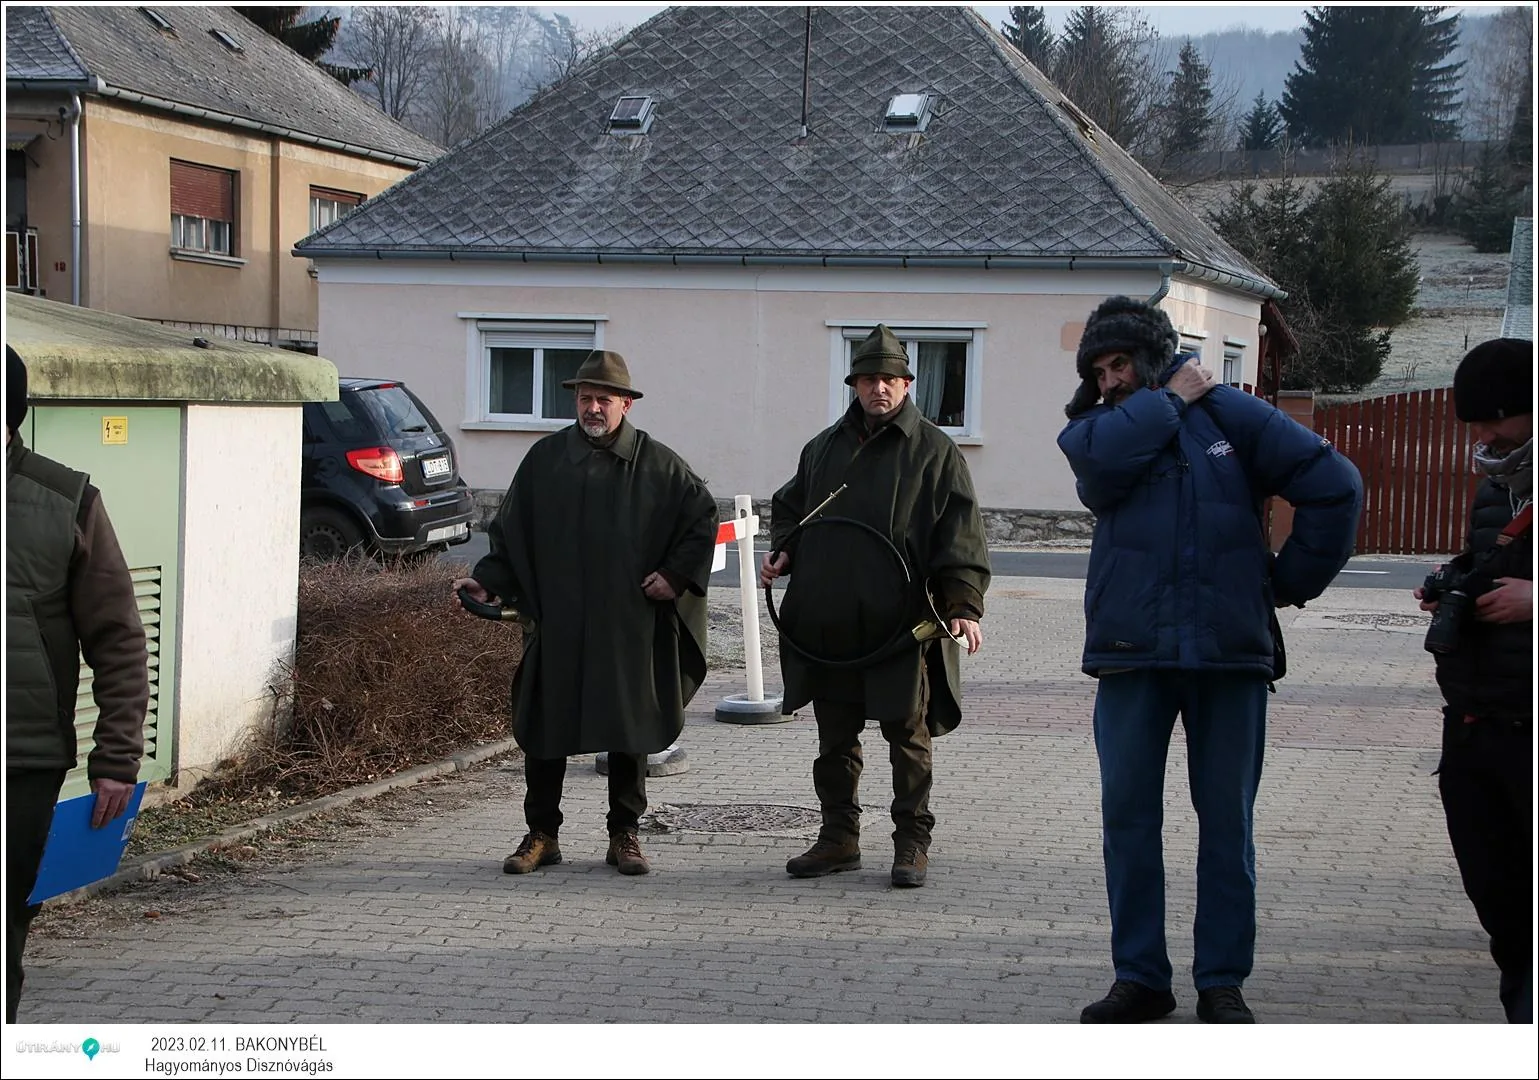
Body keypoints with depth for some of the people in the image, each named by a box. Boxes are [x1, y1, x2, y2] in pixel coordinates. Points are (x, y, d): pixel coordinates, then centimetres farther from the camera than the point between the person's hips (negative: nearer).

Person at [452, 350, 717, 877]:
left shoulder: (657, 464, 2)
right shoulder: (544, 459, 6)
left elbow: (703, 518, 8)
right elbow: (510, 531, 9)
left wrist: (677, 575, -1)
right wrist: (488, 581, -4)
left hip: (630, 624, -1)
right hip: (555, 623, 1)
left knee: (630, 728, 5)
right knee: (544, 726, 4)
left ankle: (625, 835, 18)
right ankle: (541, 834, 15)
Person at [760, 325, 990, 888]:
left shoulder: (934, 451, 1)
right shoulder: (824, 447, 15)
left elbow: (961, 534, -5)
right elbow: (789, 508, 27)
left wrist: (963, 604, -15)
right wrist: (782, 552, 6)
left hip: (904, 624, -4)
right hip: (829, 625, 4)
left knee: (907, 734, 1)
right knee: (835, 736, 10)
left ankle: (912, 842, 10)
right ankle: (839, 838, 20)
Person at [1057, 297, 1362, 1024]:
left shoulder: (1227, 413, 7)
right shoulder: (1095, 430, 10)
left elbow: (1333, 484, 3)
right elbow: (1102, 456, -16)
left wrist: (1293, 579, 3)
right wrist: (1168, 400, -3)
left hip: (1229, 650, -1)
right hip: (1130, 654, 1)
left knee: (1227, 819, 4)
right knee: (1127, 815, 2)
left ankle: (1222, 982, 11)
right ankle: (1140, 977, 11)